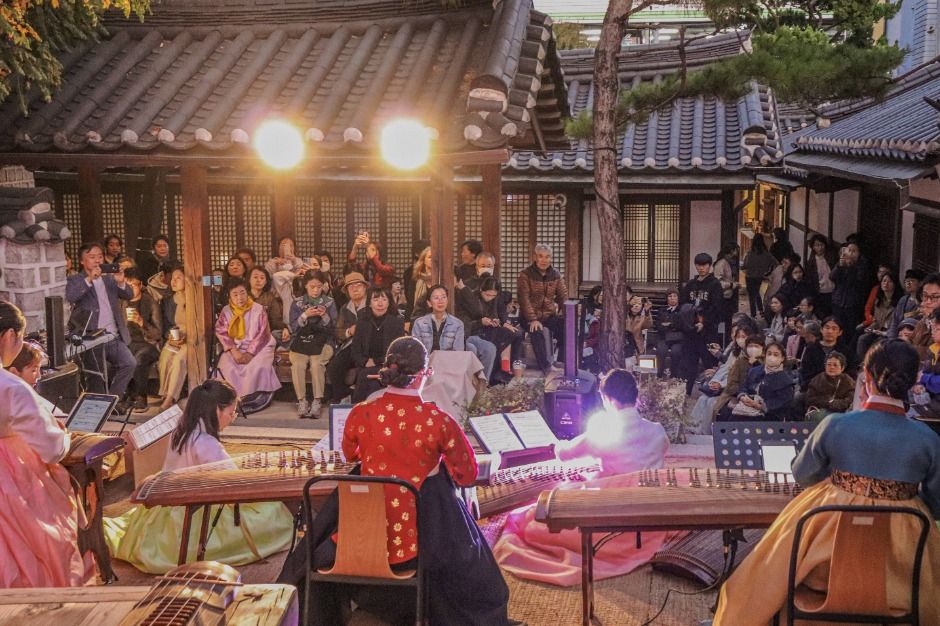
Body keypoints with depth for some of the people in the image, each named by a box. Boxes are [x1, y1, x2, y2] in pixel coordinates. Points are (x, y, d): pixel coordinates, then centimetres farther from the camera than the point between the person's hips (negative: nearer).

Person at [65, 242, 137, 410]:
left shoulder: (110, 278, 17)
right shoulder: (75, 280, 2)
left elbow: (129, 295, 7)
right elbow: (70, 297, -18)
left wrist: (121, 282, -14)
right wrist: (89, 279, -28)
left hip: (115, 336, 4)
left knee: (130, 363, -10)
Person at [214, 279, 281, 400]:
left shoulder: (258, 309, -7)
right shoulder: (226, 311, 1)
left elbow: (262, 335, -9)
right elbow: (222, 332, -5)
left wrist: (250, 353, -18)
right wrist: (234, 351, -18)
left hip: (258, 348, -2)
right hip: (235, 348, 2)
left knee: (259, 366, -30)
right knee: (225, 366, -24)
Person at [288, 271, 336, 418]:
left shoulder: (329, 302, 9)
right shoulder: (297, 303, 11)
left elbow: (332, 328, 4)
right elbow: (294, 328, 3)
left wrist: (325, 316, -14)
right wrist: (305, 315, -12)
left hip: (322, 341, -1)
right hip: (301, 341, 1)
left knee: (316, 363, -32)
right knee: (297, 364, -30)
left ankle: (317, 402, -24)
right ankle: (301, 401, -19)